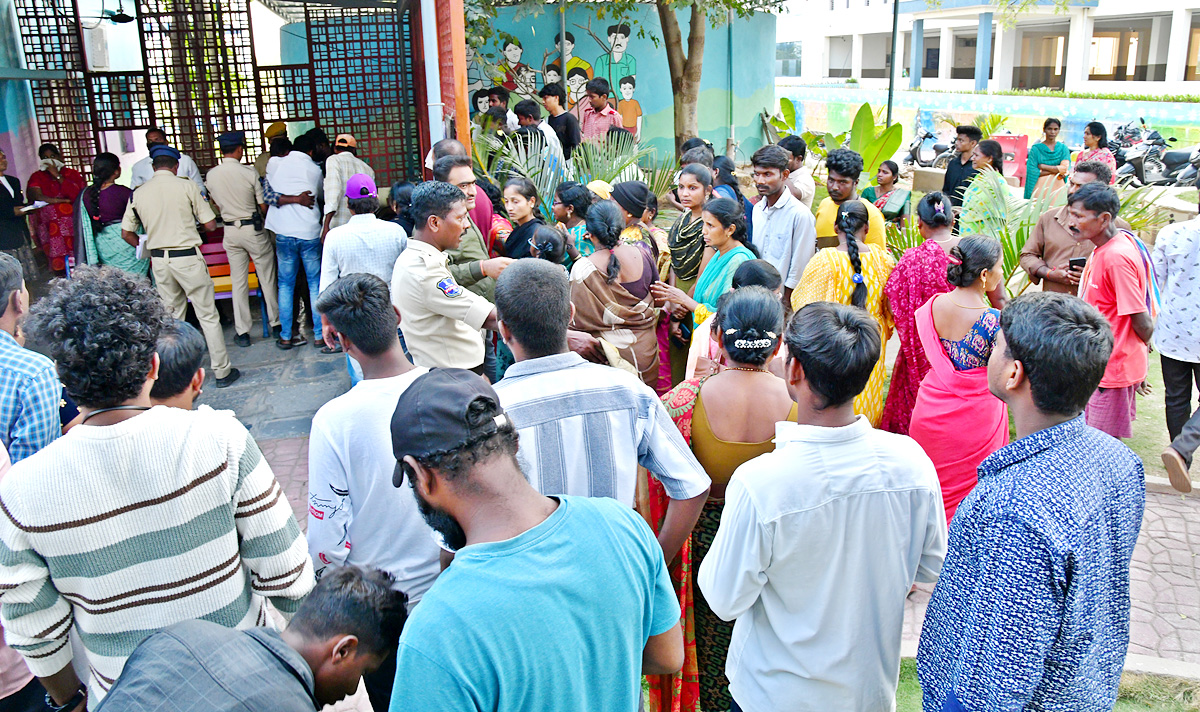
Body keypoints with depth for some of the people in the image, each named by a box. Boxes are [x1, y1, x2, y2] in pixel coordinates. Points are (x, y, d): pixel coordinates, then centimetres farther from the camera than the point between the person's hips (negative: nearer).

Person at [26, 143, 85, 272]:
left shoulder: (72, 174, 13)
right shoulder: (37, 177, 14)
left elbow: (76, 194, -5)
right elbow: (36, 196, -4)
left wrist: (58, 176, -6)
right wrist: (64, 200, -6)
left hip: (74, 227, 0)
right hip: (53, 231, 1)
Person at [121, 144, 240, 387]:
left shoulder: (138, 193, 4)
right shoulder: (186, 186, -7)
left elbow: (126, 233, 9)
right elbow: (210, 225, -5)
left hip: (159, 260, 4)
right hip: (187, 258, -4)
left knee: (172, 317, 15)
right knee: (208, 316, 3)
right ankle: (222, 371, 7)